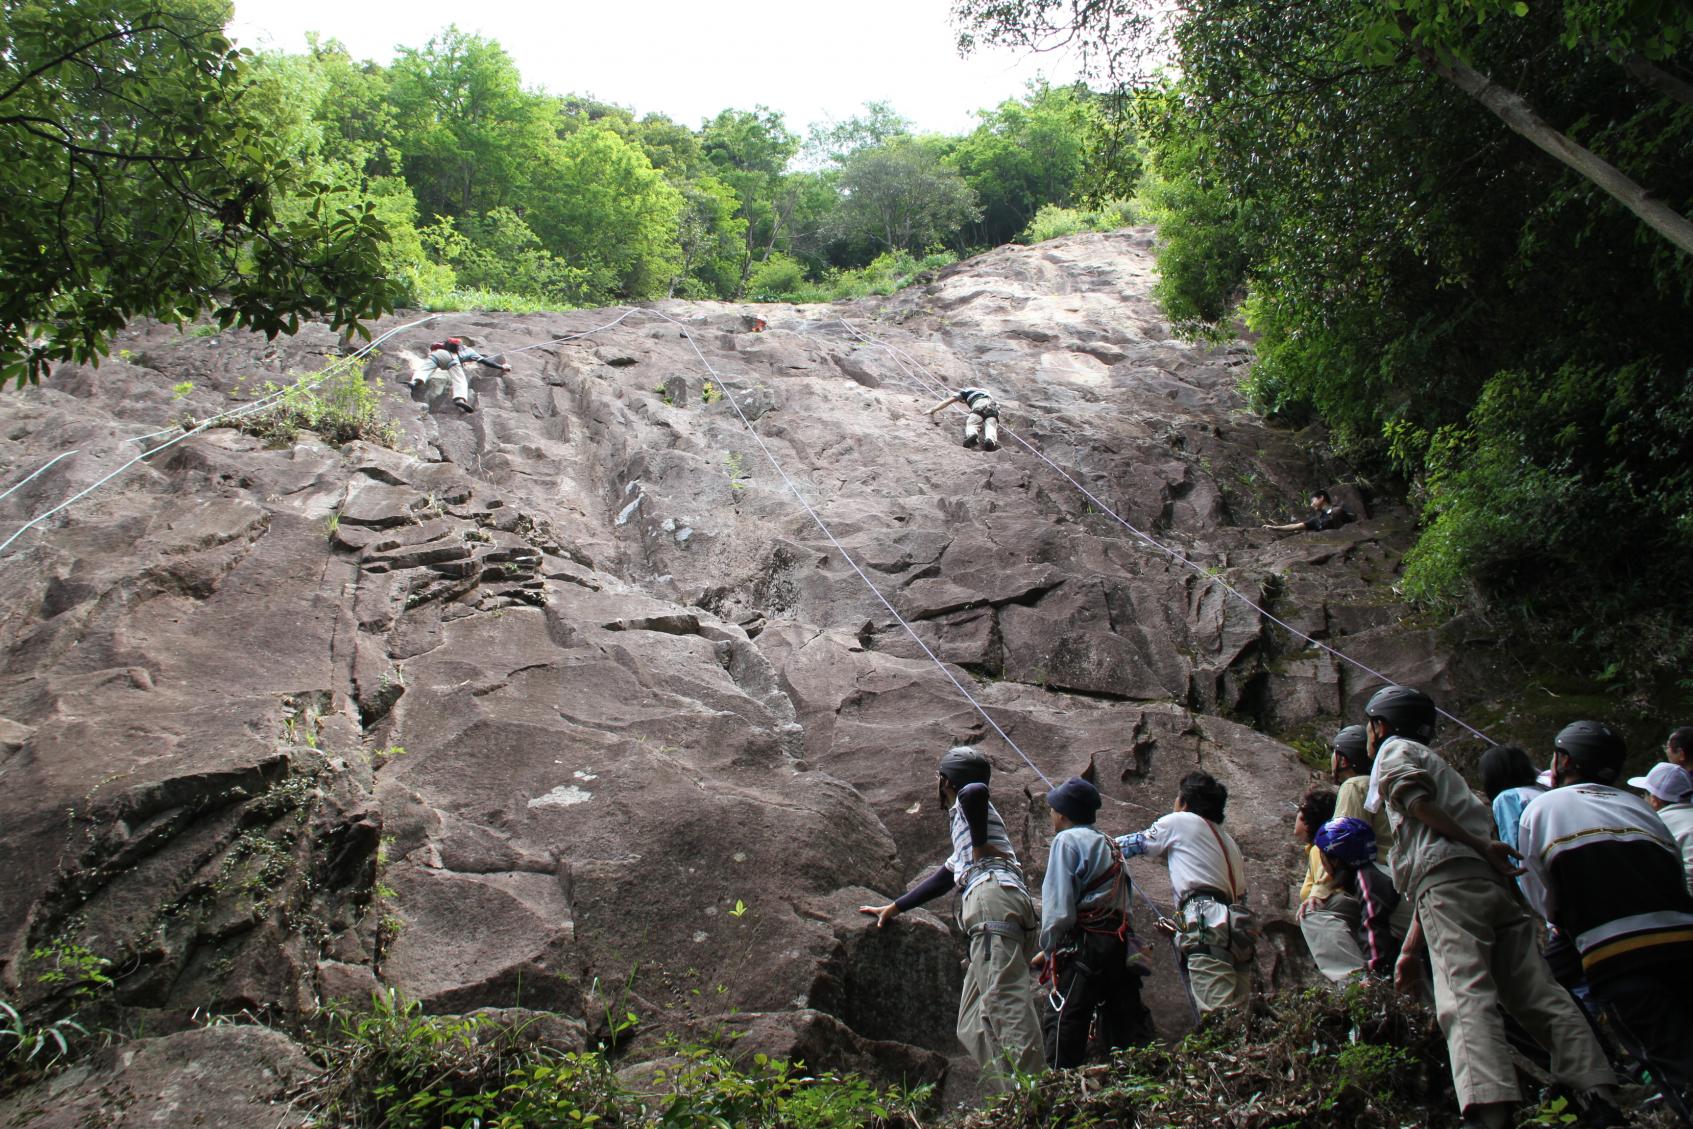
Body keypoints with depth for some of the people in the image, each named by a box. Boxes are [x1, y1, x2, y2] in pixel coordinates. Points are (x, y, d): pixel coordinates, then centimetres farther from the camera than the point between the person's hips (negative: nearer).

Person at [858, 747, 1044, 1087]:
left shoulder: (965, 805, 12)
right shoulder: (966, 821, 38)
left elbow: (976, 790, -16)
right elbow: (945, 877, 48)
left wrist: (980, 845, -6)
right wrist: (895, 907, 52)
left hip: (992, 896, -9)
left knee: (1007, 1006, -21)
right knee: (973, 1029, 3)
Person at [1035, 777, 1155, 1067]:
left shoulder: (1067, 840, -2)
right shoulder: (1110, 844, 22)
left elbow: (1059, 905, -11)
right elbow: (1123, 903, 18)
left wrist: (1048, 950, -2)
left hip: (1084, 944, -8)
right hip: (1121, 942, 8)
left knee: (1064, 1022, -9)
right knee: (1129, 1022, 8)